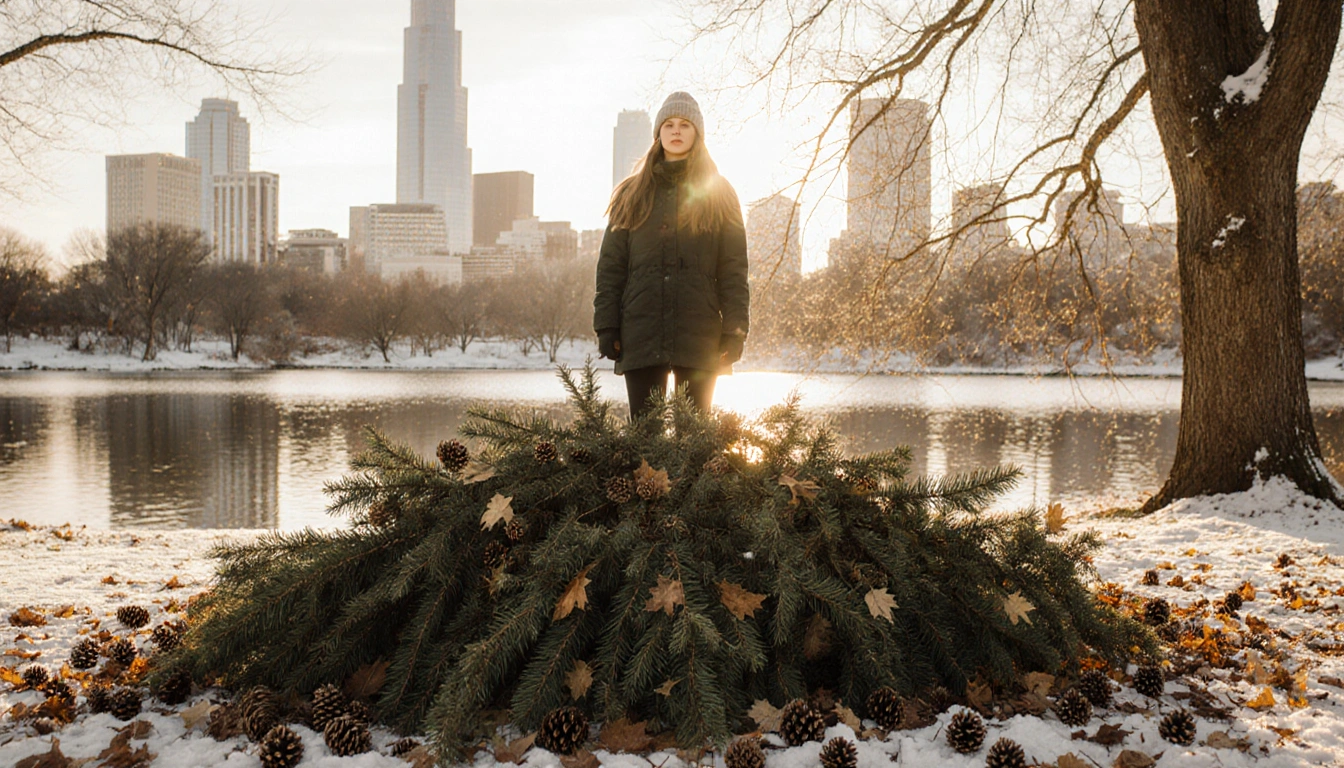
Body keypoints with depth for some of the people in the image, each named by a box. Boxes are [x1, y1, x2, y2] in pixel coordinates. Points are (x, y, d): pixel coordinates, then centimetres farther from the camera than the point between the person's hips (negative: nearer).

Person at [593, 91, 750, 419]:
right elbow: (610, 266, 10)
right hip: (641, 336, 1)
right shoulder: (631, 194, 14)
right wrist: (606, 326, 0)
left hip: (699, 335, -1)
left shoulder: (719, 195, 10)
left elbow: (734, 269, 4)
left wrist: (734, 331, -6)